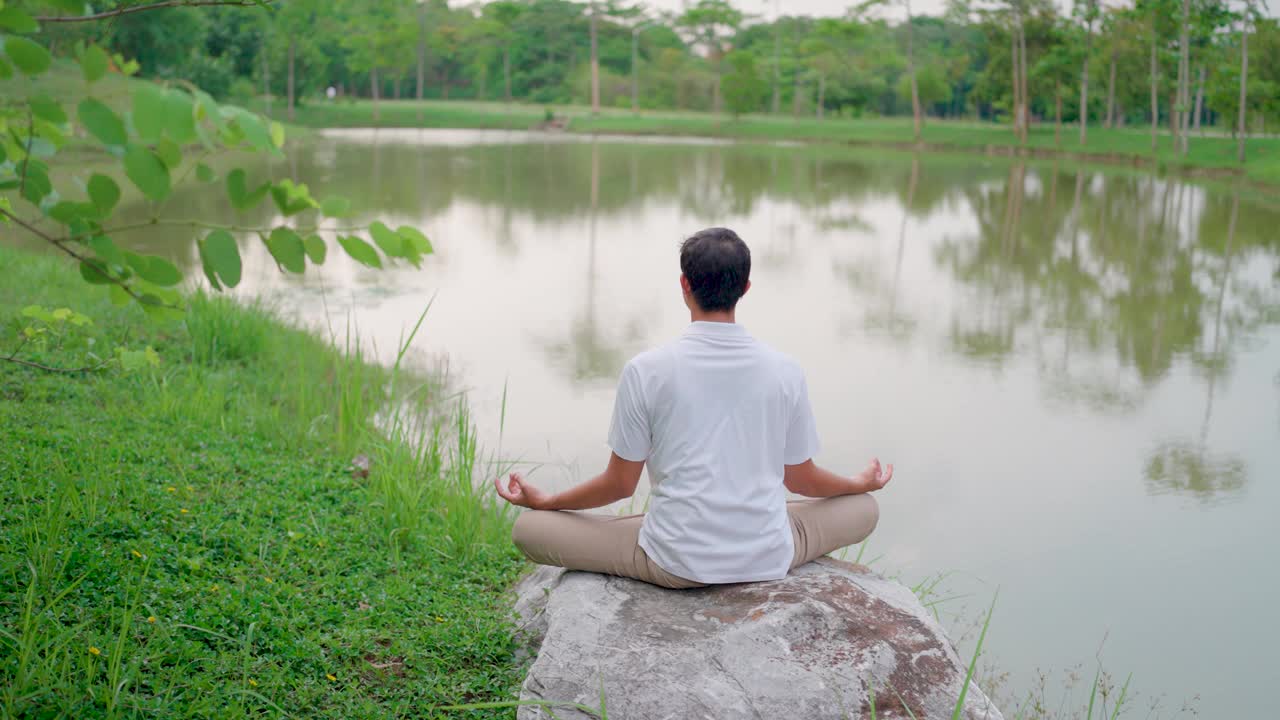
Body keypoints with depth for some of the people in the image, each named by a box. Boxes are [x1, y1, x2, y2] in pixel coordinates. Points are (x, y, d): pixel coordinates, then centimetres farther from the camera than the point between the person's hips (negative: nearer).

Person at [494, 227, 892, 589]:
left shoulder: (646, 370, -8)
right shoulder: (785, 371, -2)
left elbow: (620, 483, -1)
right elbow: (800, 478, 10)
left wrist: (544, 499, 16)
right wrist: (862, 483, 31)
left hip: (677, 563, -2)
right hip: (769, 558, 3)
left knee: (528, 528, 11)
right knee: (865, 508, 30)